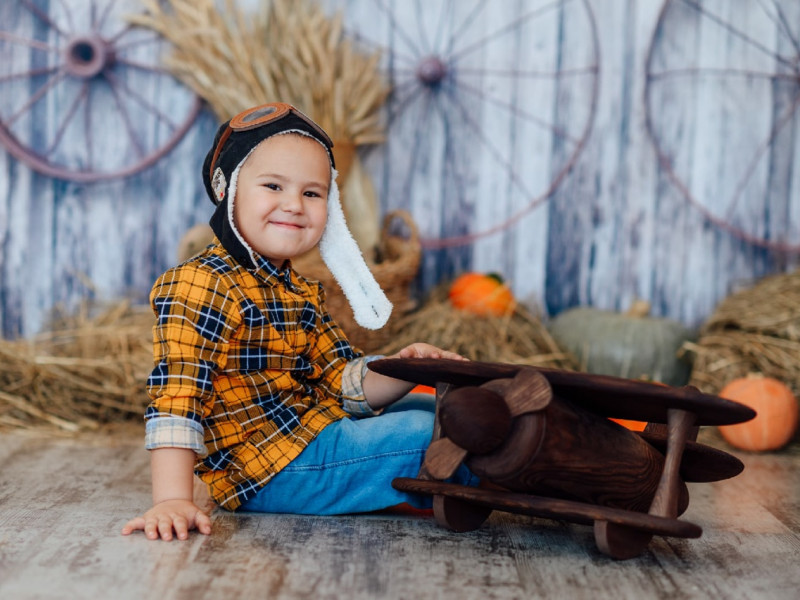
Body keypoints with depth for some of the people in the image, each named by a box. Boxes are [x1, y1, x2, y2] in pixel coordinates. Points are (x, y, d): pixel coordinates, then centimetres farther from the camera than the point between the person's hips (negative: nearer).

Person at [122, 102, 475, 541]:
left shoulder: (300, 292, 13)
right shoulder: (200, 287, -17)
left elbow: (346, 383, 9)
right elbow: (176, 394, -26)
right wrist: (172, 500, -35)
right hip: (272, 472, -10)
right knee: (423, 433, -12)